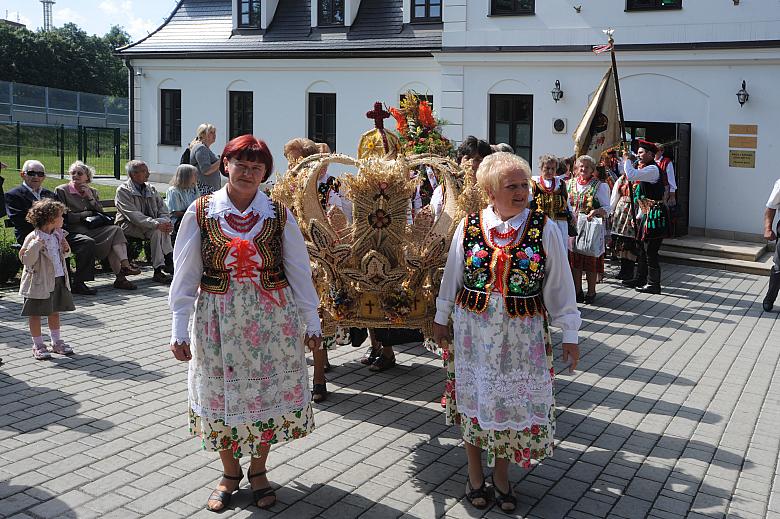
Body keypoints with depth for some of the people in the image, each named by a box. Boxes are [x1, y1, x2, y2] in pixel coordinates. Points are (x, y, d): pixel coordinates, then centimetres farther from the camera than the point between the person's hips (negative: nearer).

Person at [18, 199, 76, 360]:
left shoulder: (58, 234, 4)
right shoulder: (33, 238, -18)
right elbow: (27, 261, -20)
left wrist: (66, 249, -3)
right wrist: (35, 246, -34)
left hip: (58, 279, 7)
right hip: (39, 282, -7)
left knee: (54, 311, 16)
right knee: (36, 313, 5)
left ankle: (57, 342, 27)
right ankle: (38, 345, 15)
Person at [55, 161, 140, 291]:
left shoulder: (92, 192, 22)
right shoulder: (61, 190, 6)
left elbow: (100, 213, 15)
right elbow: (65, 217, -4)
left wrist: (91, 198, 2)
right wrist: (88, 213, -1)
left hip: (93, 227, 5)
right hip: (75, 230, -5)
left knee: (115, 230, -27)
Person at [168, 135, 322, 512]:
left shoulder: (279, 214, -2)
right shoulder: (200, 212, -4)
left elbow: (299, 271, 3)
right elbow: (185, 273, -2)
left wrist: (311, 322, 4)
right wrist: (180, 328, -4)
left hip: (272, 318, 1)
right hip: (219, 319, 0)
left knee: (269, 393, 8)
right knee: (222, 394, 9)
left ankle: (258, 471, 29)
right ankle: (230, 473, 30)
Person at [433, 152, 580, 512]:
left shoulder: (545, 230, -7)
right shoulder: (468, 227, -4)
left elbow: (559, 285, -2)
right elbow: (451, 276, 8)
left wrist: (569, 334, 0)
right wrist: (441, 317, 13)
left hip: (522, 333, 0)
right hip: (473, 329, 1)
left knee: (515, 400, 8)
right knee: (473, 399, 11)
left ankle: (501, 474, 31)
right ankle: (475, 474, 31)